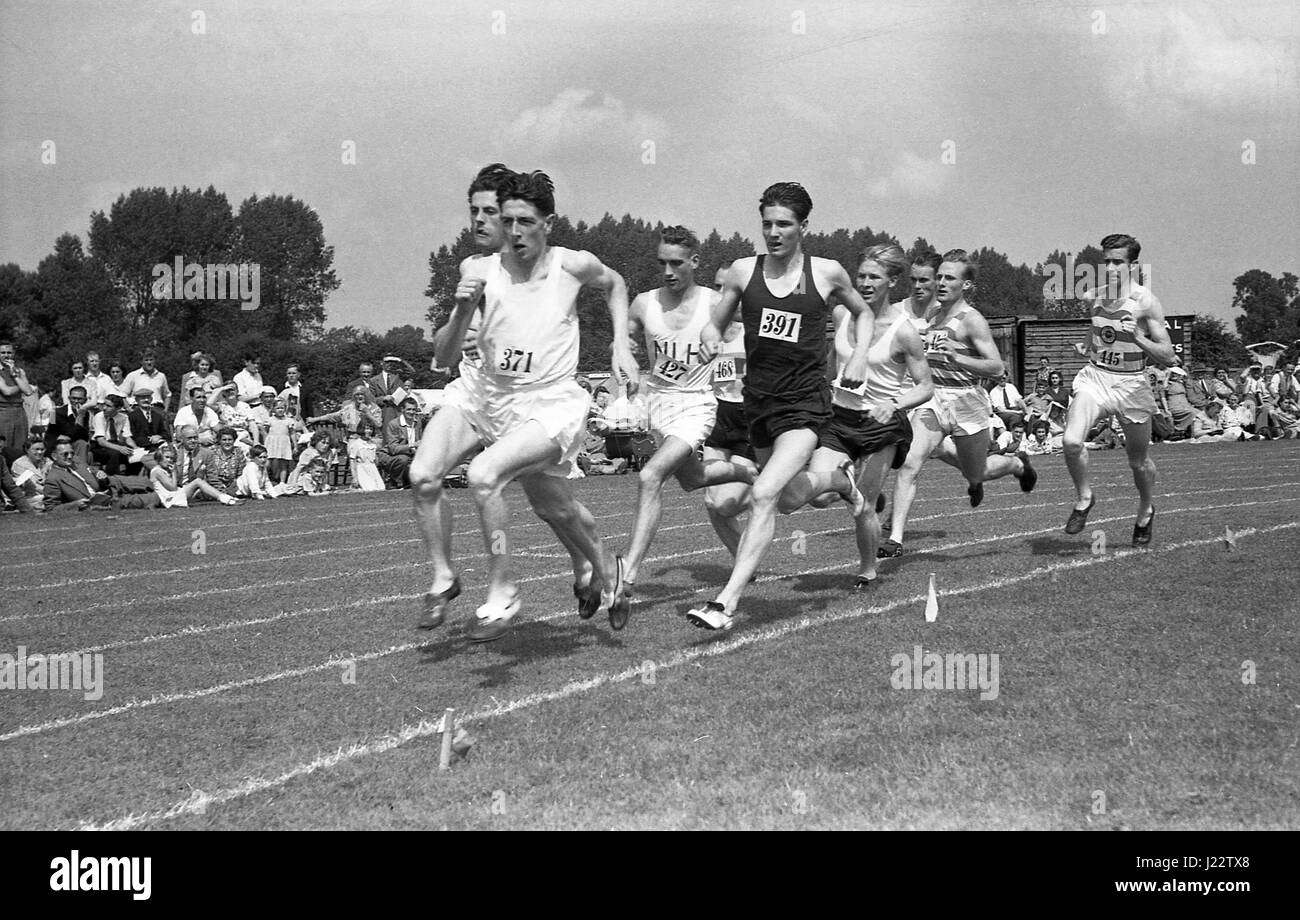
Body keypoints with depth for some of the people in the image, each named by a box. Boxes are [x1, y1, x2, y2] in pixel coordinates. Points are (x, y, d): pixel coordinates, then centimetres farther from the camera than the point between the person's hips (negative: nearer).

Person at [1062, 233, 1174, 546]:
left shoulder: (1145, 302, -11)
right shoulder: (1098, 297, 4)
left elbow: (1167, 356, -12)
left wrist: (1137, 338, -28)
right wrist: (1086, 348, 2)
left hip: (1130, 383, -3)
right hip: (1094, 376, 3)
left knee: (1139, 459, 13)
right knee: (1071, 441, -22)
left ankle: (1145, 512, 41)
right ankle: (1085, 497, 3)